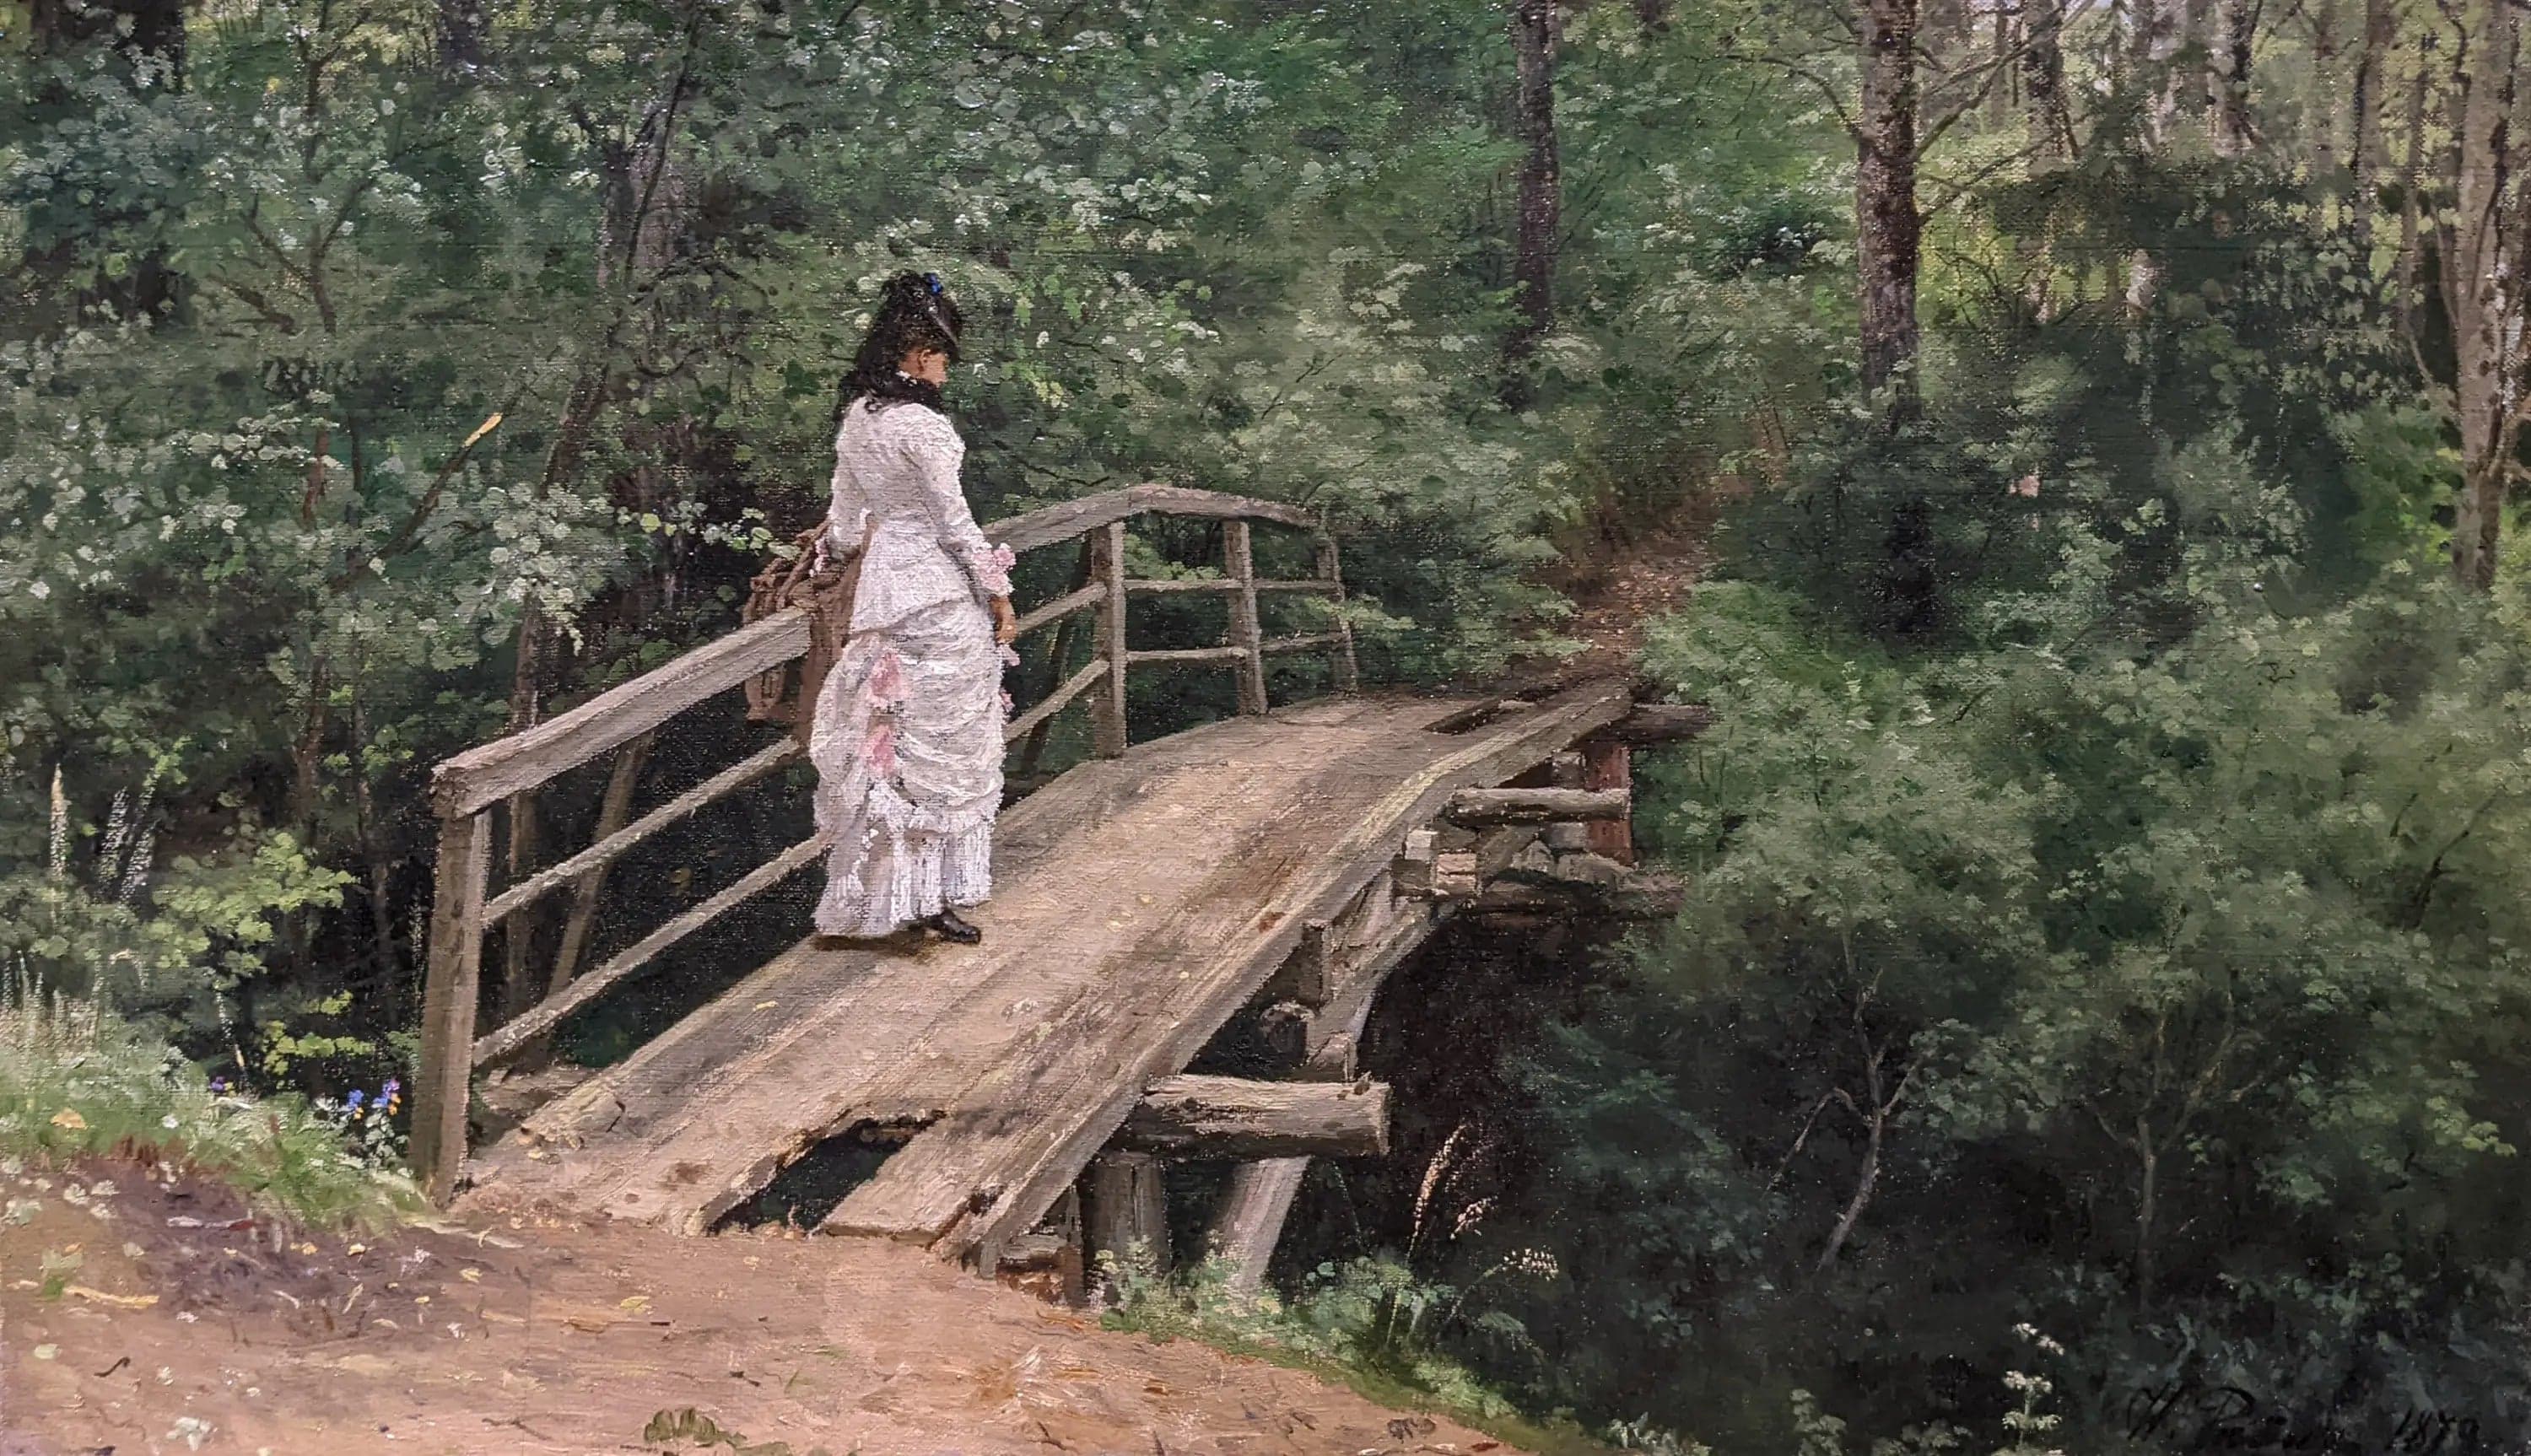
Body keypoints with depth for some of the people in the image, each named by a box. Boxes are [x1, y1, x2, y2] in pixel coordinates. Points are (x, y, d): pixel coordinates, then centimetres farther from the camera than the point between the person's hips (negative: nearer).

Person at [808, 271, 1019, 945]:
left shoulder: (855, 418, 6)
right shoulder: (920, 425, -18)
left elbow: (847, 520, 13)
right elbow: (956, 523, -15)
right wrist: (999, 595, -7)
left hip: (884, 587, 8)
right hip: (941, 597, -8)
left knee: (897, 738, 14)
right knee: (947, 742, 0)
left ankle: (887, 885, 21)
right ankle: (935, 894, 3)